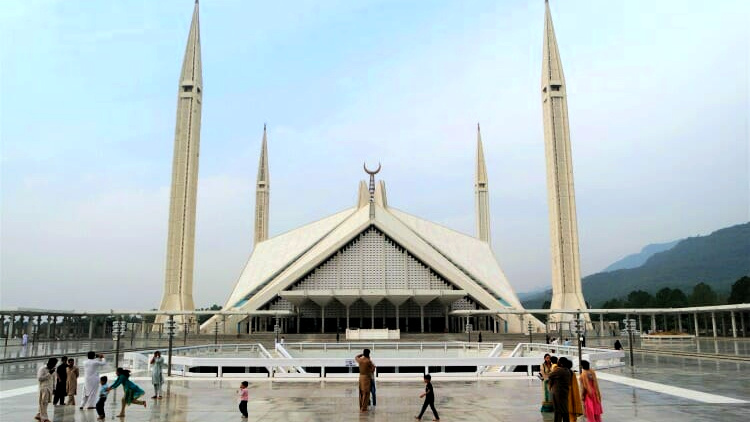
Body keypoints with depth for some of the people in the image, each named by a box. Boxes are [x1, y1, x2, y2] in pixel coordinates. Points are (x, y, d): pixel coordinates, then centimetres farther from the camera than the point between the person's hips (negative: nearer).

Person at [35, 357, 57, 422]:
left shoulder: (52, 370, 12)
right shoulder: (42, 369, -9)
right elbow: (39, 378, -16)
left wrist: (54, 388, 18)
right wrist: (49, 374, -21)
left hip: (50, 388, 7)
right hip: (44, 388, -7)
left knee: (45, 402, 10)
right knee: (43, 403, -7)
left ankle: (38, 415, 22)